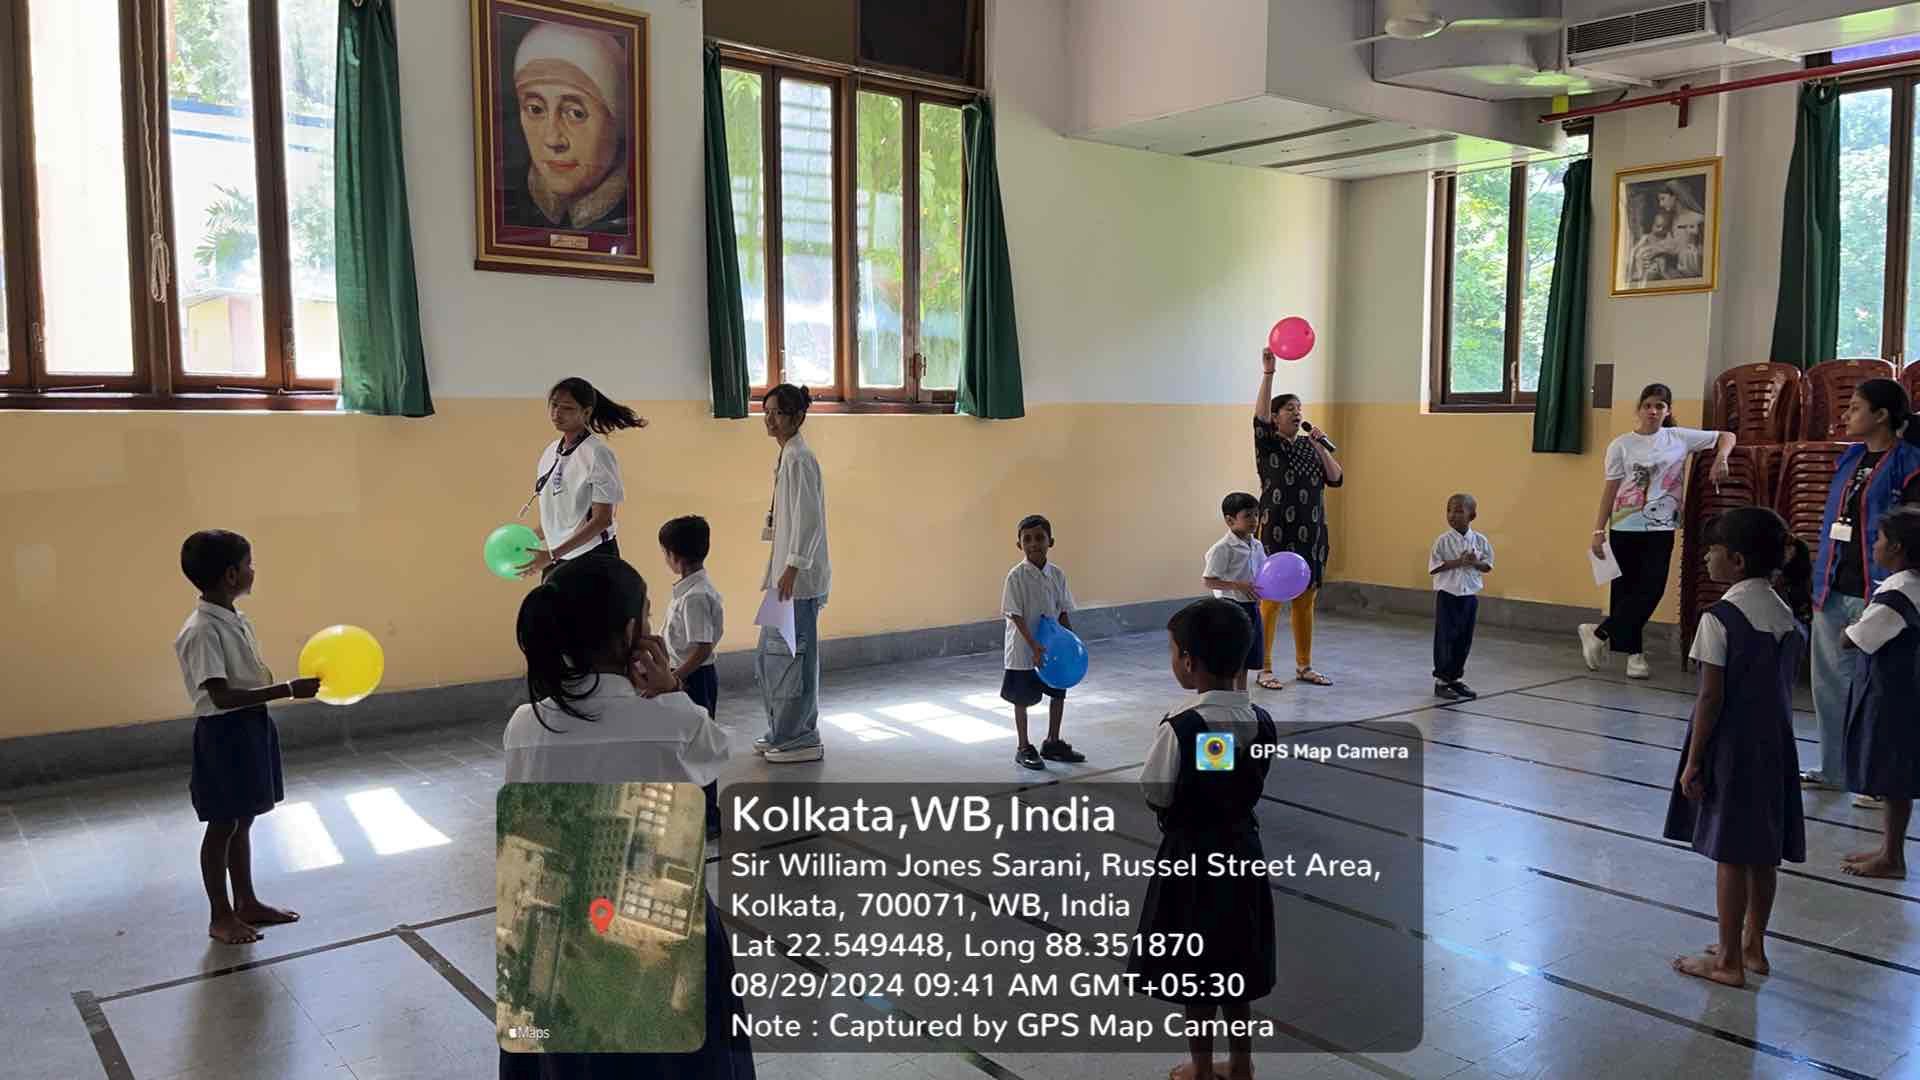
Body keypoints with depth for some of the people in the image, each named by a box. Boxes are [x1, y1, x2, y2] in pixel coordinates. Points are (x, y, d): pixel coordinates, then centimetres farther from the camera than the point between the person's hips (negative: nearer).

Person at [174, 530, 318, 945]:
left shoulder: (235, 621, 6)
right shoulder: (202, 631, -22)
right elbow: (222, 696, -27)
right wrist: (288, 689, -29)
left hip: (251, 728, 9)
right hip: (224, 734, -9)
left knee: (243, 821, 18)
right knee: (222, 826, 4)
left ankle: (247, 902, 31)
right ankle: (220, 917, 17)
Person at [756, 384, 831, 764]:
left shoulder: (799, 458, -14)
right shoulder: (787, 456, 16)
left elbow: (809, 518, -20)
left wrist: (792, 568, -22)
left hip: (799, 576, -10)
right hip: (785, 572, 10)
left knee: (792, 654, -4)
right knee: (770, 654, 15)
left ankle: (801, 739, 5)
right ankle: (782, 732, 25)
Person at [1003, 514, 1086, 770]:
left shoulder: (1057, 574, -1)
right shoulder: (1016, 576, -15)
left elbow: (1063, 611, 5)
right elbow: (1015, 615, -17)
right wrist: (1034, 646, -24)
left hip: (1052, 645, 5)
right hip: (1023, 649, -5)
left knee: (1058, 693, 14)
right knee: (1022, 699, 7)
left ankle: (1052, 743, 31)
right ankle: (1024, 748, 21)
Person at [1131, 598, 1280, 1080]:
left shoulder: (1179, 727, -26)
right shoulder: (1262, 722, -9)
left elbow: (1155, 795, -15)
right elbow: (1254, 786, 2)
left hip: (1190, 854, -5)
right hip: (1241, 847, 5)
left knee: (1195, 968, 13)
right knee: (1235, 961, 21)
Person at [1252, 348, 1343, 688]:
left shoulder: (1311, 445, 12)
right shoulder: (1269, 444, -5)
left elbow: (1336, 479, 6)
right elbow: (1259, 417, -24)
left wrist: (1321, 448, -5)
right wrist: (1268, 372, -32)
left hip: (1311, 534, 6)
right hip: (1277, 533, -5)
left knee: (1305, 602, 11)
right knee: (1271, 602, -2)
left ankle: (1304, 666, 21)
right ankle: (1264, 669, 6)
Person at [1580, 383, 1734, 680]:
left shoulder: (1680, 438, 4)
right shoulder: (1621, 445, 1)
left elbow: (1726, 436, 12)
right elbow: (1610, 489, 2)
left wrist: (1721, 459, -9)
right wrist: (1599, 529, -1)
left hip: (1661, 528, 1)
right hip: (1625, 527, -1)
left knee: (1652, 589, -7)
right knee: (1626, 589, 1)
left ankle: (1598, 635, 5)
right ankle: (1634, 652, 12)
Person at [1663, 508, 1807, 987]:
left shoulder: (1720, 617, -17)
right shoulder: (1787, 617, 5)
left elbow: (1711, 697, -17)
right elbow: (1783, 689, 8)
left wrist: (1693, 761, -11)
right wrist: (1770, 738, 18)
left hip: (1731, 749, -7)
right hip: (1773, 747, 7)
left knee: (1730, 855, 2)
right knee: (1763, 853, 15)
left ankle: (1729, 961, 11)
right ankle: (1752, 946, 29)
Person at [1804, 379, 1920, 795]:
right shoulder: (1849, 461, 12)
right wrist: (1821, 583, 15)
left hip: (1876, 594, -7)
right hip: (1834, 592, 7)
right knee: (1829, 681, 13)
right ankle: (1833, 768, 25)